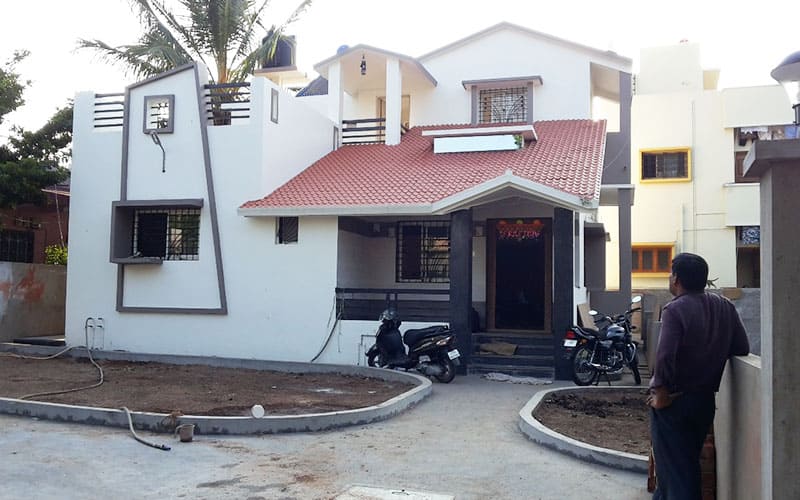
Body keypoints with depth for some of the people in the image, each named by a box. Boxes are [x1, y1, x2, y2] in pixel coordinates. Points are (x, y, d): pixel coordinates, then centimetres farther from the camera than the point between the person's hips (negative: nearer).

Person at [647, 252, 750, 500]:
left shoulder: (675, 309, -18)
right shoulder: (725, 306, 1)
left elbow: (665, 356, -28)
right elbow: (742, 348, 3)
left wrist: (661, 394, -17)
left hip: (673, 400, -7)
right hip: (705, 399, 7)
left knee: (672, 465, 2)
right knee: (689, 462, 23)